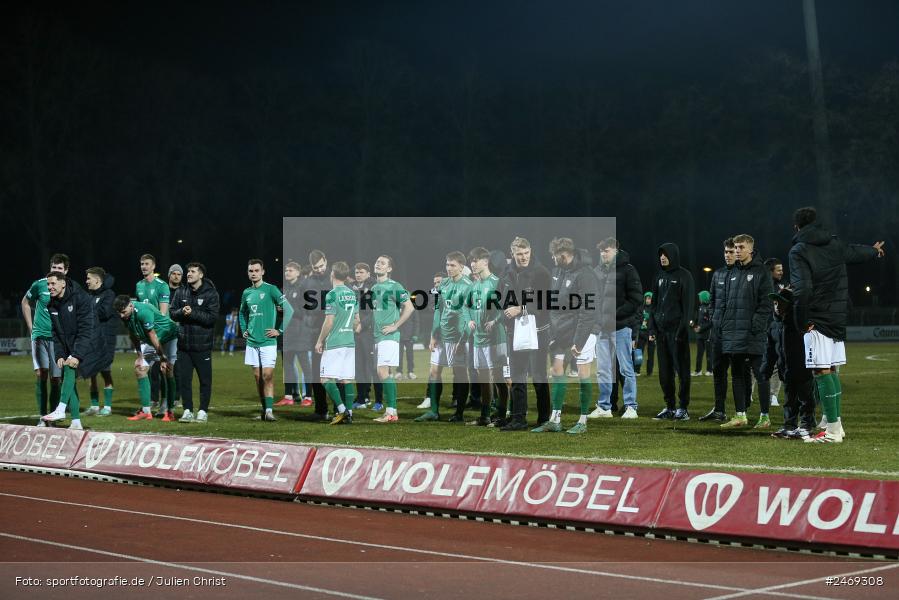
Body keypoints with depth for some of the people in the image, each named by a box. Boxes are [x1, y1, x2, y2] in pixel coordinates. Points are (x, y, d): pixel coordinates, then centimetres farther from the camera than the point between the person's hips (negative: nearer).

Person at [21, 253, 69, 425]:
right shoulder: (40, 285, -2)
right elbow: (25, 302, 16)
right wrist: (31, 326, 11)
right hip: (40, 335, -1)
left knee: (55, 379, 1)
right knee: (40, 374, -12)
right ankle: (42, 417, -6)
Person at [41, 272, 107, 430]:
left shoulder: (82, 299, -17)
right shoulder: (52, 305, 6)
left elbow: (86, 330, -22)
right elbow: (56, 333, 8)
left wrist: (77, 356, -28)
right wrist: (59, 355, -6)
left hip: (89, 346, -8)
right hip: (69, 349, 8)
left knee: (70, 368, -29)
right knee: (67, 379, -1)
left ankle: (60, 410, -34)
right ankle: (76, 422, 4)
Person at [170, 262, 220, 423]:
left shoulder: (211, 293, -5)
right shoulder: (181, 292, 9)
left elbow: (212, 318, -12)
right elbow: (172, 313, 7)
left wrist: (192, 313, -19)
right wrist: (182, 311, -14)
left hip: (203, 345, -4)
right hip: (184, 343, 4)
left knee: (205, 379, 2)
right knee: (184, 378, 5)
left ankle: (203, 411, 12)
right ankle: (188, 411, 14)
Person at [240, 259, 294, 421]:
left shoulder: (270, 289, -6)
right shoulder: (246, 293, 11)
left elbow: (289, 310, -10)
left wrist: (280, 330, -10)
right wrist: (244, 330, 16)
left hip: (268, 341, -5)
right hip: (252, 342, 5)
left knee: (267, 376, -11)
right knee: (257, 377, 7)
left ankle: (269, 410, -11)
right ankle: (264, 408, 15)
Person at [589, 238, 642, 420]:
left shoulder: (627, 270, -5)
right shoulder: (597, 271, 11)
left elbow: (636, 299, -9)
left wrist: (615, 314, -16)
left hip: (621, 327, -5)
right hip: (601, 328, 5)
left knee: (626, 369, 0)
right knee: (602, 370, 8)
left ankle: (631, 407, 6)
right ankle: (603, 407, 15)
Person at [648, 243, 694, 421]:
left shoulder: (684, 276, -4)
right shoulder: (659, 276, 15)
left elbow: (688, 304, -9)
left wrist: (683, 327, -16)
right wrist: (652, 328, 9)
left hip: (677, 329, -6)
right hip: (661, 329, 6)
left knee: (681, 369, -4)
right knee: (664, 370, 7)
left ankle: (683, 408, -1)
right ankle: (669, 407, 13)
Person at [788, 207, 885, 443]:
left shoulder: (799, 251, -9)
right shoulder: (835, 244, 10)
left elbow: (802, 289, -21)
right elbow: (856, 252, 32)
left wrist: (801, 321, -11)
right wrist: (874, 250, 55)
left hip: (817, 320, -7)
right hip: (838, 318, 7)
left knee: (822, 372, -7)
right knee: (831, 370, 14)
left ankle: (833, 431, -10)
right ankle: (837, 424, 19)